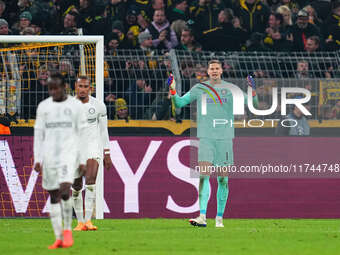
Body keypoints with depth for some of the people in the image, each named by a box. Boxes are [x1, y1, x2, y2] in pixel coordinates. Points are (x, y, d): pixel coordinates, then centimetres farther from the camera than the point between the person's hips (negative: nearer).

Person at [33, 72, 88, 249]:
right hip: (49, 154, 3)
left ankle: (67, 229, -4)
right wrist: (37, 159, 4)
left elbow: (82, 133, 4)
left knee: (64, 189, -22)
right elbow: (38, 133, 11)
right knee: (53, 196, 2)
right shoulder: (43, 107, 9)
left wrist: (82, 159, 1)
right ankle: (58, 238, 6)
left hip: (69, 153, -3)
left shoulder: (75, 106, 3)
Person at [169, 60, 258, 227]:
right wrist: (173, 89, -6)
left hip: (225, 138, 0)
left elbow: (252, 104, 7)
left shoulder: (230, 88, 8)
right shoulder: (199, 89, 9)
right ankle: (202, 217, -19)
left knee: (223, 179, 2)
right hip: (205, 137, 0)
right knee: (204, 176, -12)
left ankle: (219, 218, 9)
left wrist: (253, 91, -12)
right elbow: (179, 103, 11)